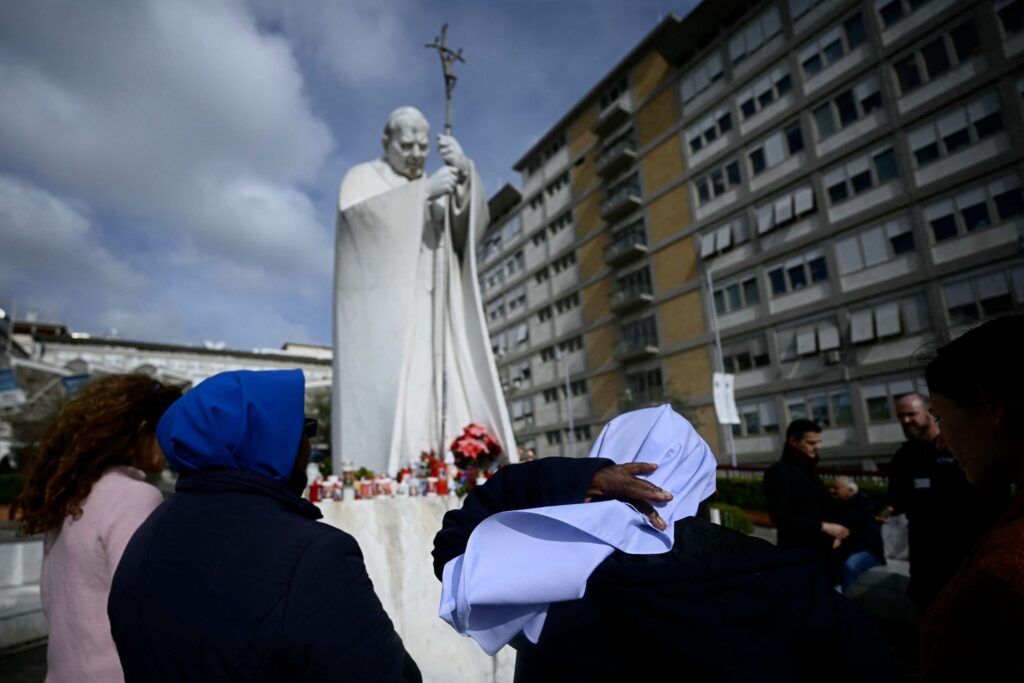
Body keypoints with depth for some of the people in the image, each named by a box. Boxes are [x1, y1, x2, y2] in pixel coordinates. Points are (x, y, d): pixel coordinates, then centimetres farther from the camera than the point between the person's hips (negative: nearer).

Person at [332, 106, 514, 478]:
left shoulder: (438, 191, 25)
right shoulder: (363, 176, 13)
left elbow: (472, 226, 7)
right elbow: (356, 213, -10)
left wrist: (464, 173, -10)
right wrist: (424, 190, -15)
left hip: (434, 313, 5)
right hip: (385, 308, -4)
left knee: (446, 395, -8)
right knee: (383, 395, -17)